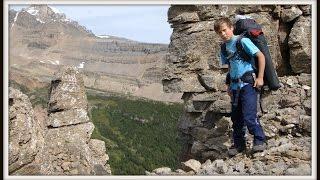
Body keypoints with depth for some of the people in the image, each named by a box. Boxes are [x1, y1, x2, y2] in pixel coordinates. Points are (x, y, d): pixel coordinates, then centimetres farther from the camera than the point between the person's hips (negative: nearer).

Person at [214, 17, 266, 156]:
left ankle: (259, 141, 1)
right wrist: (229, 85, 16)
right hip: (235, 86, 7)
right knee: (236, 116, 11)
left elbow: (261, 56, -9)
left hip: (248, 83, -7)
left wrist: (260, 77, -12)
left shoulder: (242, 41, -8)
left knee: (249, 115, -15)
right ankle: (239, 143, 23)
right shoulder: (224, 49, 12)